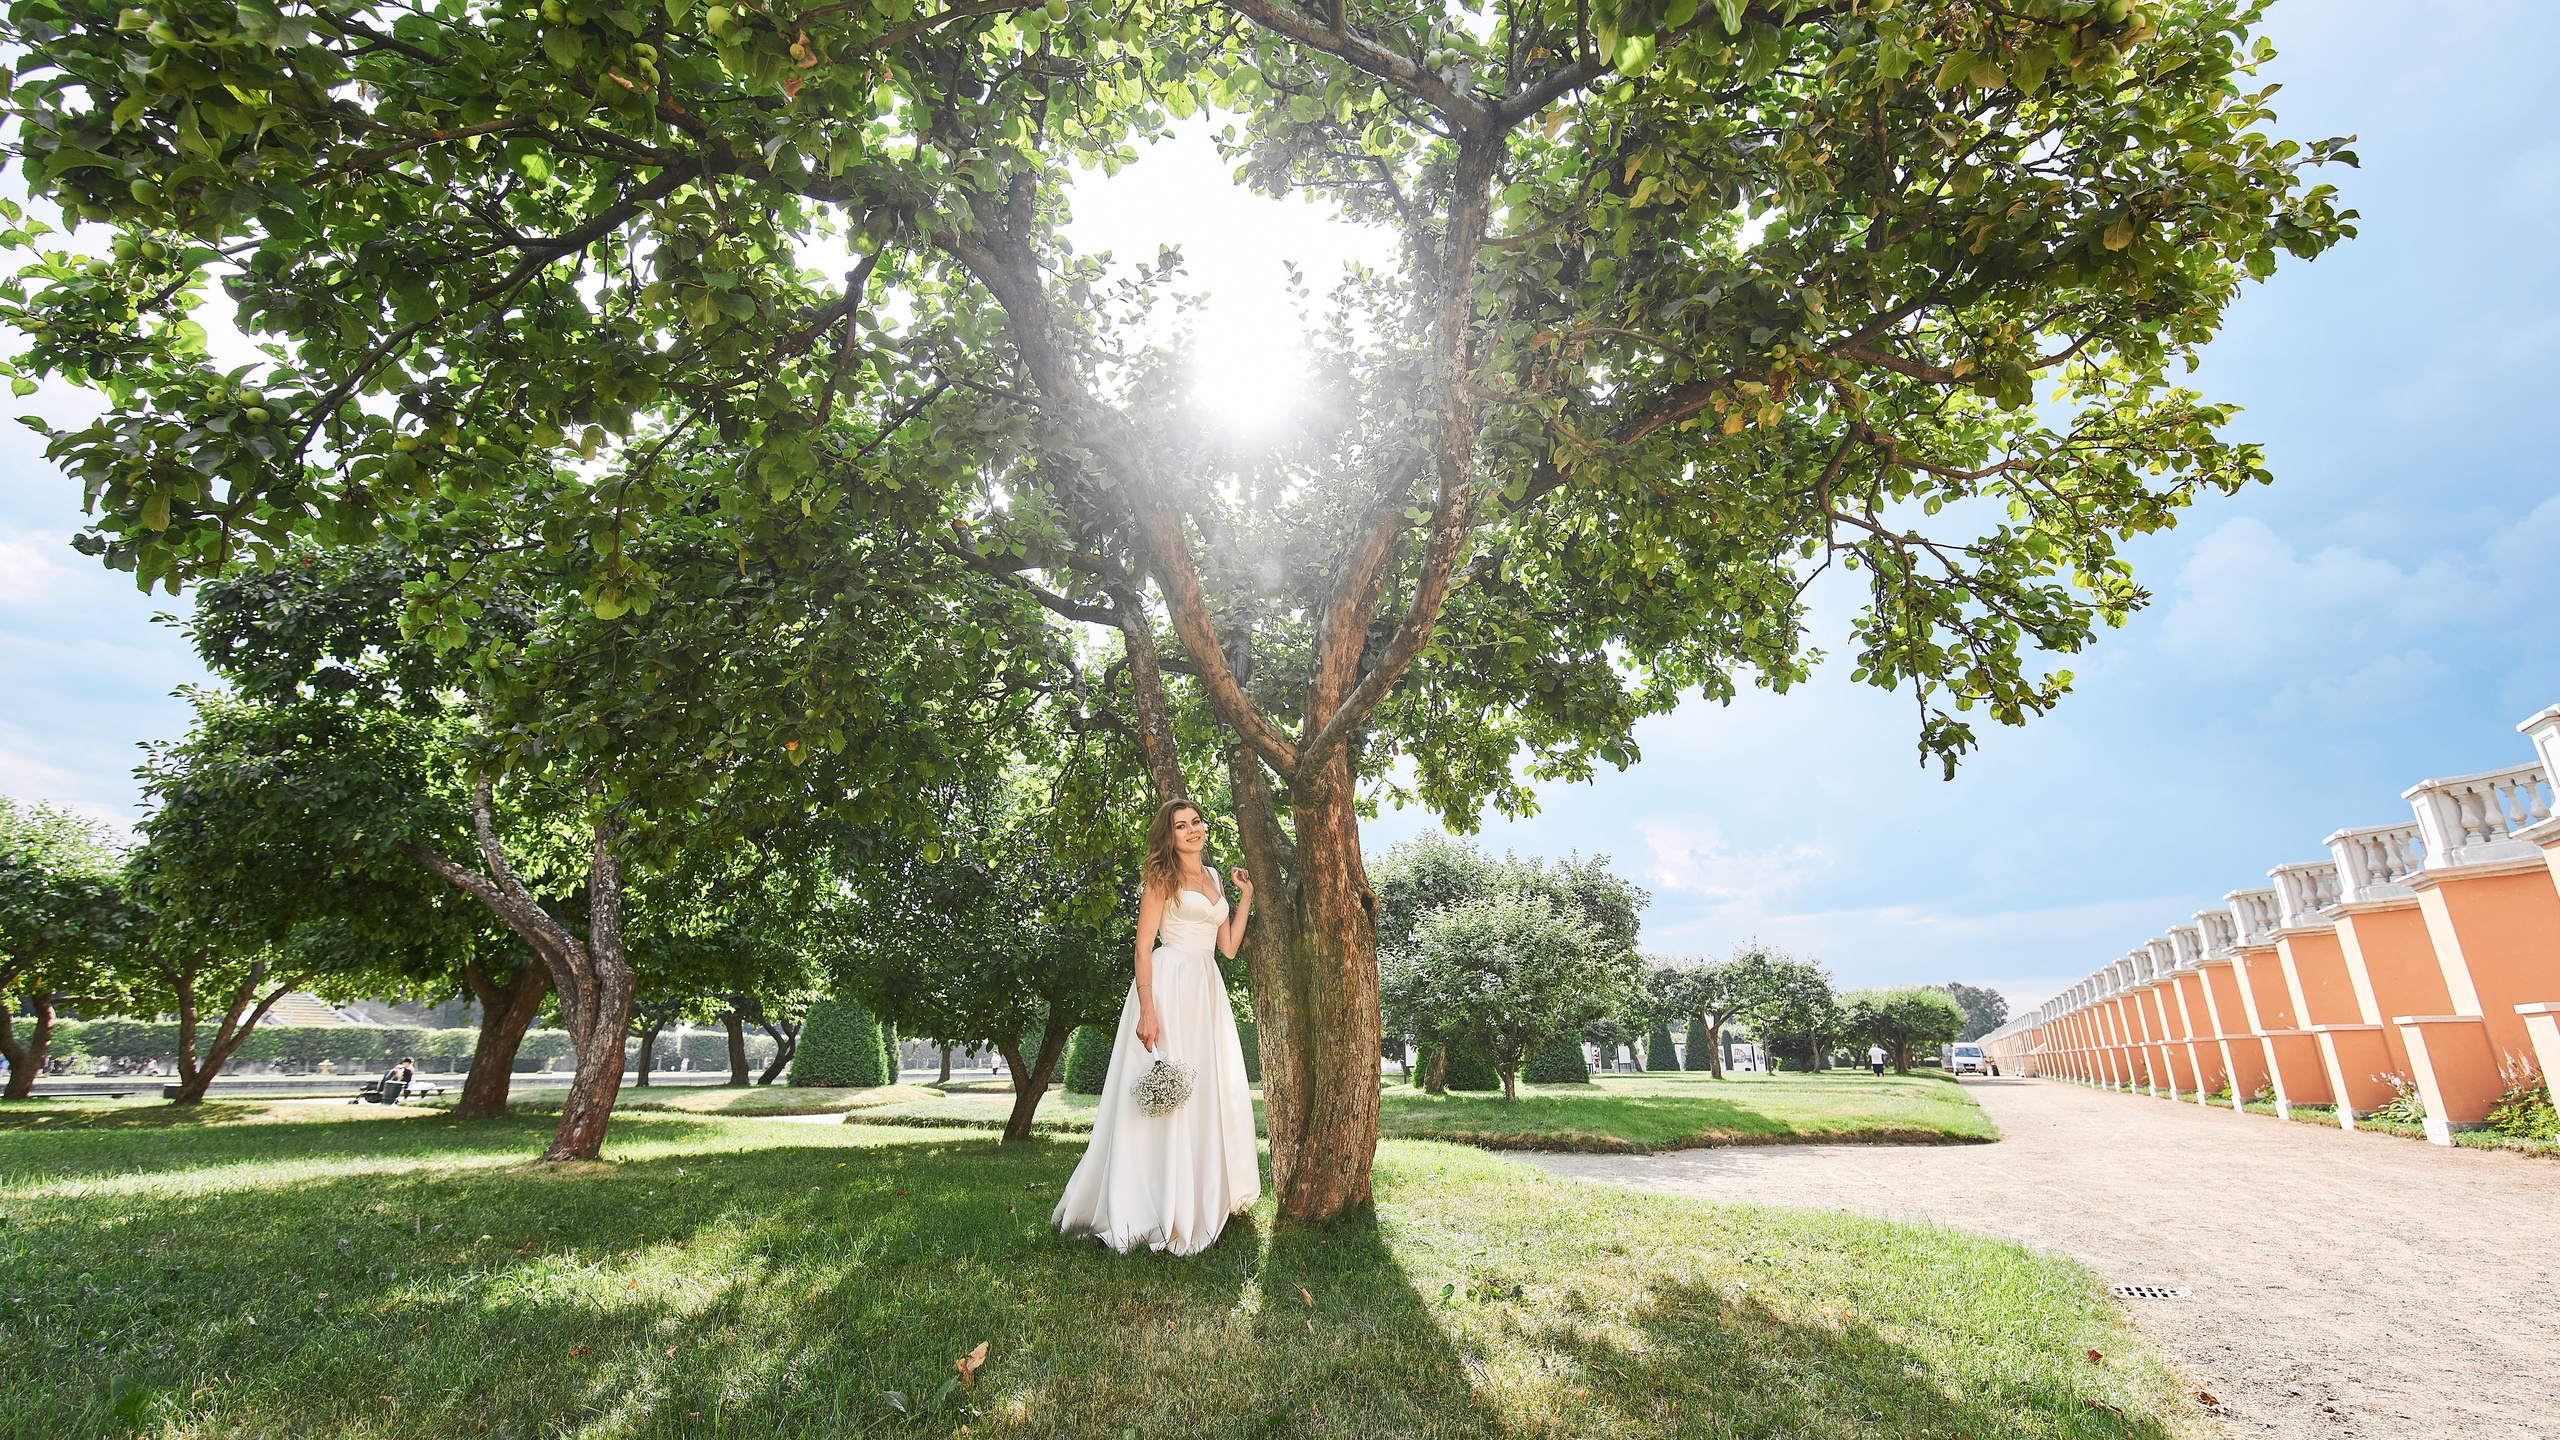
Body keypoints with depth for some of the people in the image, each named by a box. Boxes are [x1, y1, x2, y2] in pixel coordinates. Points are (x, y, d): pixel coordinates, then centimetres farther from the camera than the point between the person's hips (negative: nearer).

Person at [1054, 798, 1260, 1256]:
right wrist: (1147, 1011, -20)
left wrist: (1245, 897, 16)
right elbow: (1143, 946, -11)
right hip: (1168, 985, -8)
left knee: (1211, 1093, 11)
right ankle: (1157, 1212, 1)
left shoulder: (1213, 877, 16)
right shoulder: (1162, 878, -4)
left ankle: (1200, 1200, 25)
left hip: (1207, 989, 8)